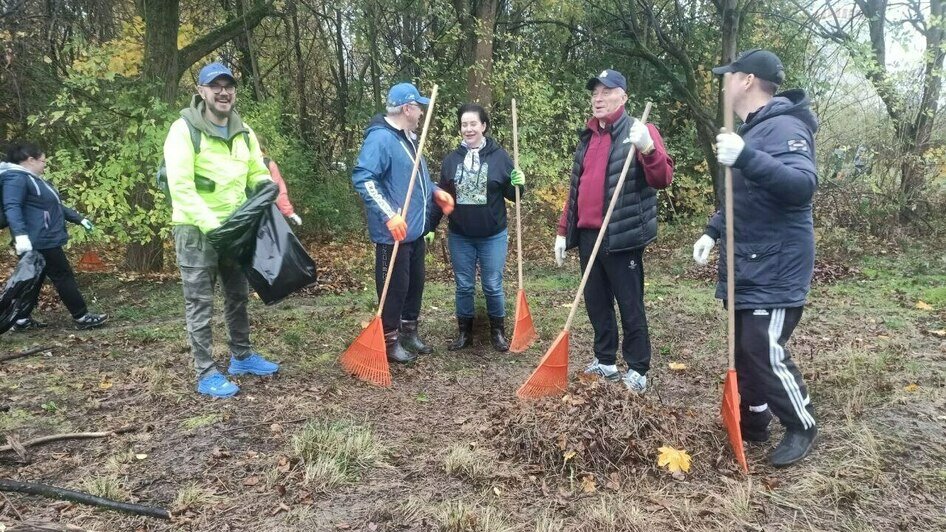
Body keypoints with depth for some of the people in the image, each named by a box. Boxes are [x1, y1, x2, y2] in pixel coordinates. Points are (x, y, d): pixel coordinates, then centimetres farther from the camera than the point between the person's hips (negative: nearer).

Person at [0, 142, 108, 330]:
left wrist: (79, 219, 31)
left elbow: (55, 206, 29)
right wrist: (20, 234, -38)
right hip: (40, 241, -11)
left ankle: (22, 319, 22)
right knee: (64, 277, -5)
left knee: (34, 279, 15)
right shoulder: (16, 178, -13)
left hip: (45, 240, 11)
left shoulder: (35, 179, 20)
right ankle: (82, 317, 0)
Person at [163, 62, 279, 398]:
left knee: (238, 295, 17)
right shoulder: (184, 130, -13)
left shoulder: (244, 132, 7)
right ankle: (206, 374, 9)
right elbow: (181, 188, -19)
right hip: (196, 230, -7)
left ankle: (242, 357, 33)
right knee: (200, 303, 0)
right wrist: (211, 225, -25)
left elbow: (258, 175, 11)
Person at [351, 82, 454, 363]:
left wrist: (436, 192, 11)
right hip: (393, 232, -10)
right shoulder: (380, 138, -18)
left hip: (415, 229, 10)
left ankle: (409, 333, 32)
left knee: (415, 282, 17)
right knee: (395, 286, 1)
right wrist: (389, 215, -32)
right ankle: (390, 341, 15)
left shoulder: (409, 137, 13)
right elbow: (362, 178, -27)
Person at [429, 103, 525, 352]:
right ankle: (464, 332, 25)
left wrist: (518, 185, -21)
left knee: (493, 287, 6)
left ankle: (498, 332, 23)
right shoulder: (451, 159, 2)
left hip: (493, 236, -2)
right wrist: (430, 227, 5)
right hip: (459, 237, 2)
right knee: (464, 287, 11)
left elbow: (511, 195, 0)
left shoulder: (499, 156, -4)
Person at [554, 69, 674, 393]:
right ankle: (605, 362, 29)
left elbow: (663, 179, -17)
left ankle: (638, 371, 14)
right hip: (588, 234, 7)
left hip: (622, 237, -7)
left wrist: (648, 148, -34)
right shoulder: (588, 137, 15)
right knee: (596, 302, 15)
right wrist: (563, 231, 16)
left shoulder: (639, 131, -5)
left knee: (630, 305, 1)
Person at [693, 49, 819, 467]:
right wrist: (713, 231, 15)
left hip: (775, 270, -10)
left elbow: (804, 185, -34)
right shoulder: (751, 129, 15)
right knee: (745, 349, 14)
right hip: (747, 267, 10)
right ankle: (752, 423, 28)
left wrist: (746, 158, -43)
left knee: (765, 353, -7)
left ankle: (802, 427, 15)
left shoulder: (784, 127, -16)